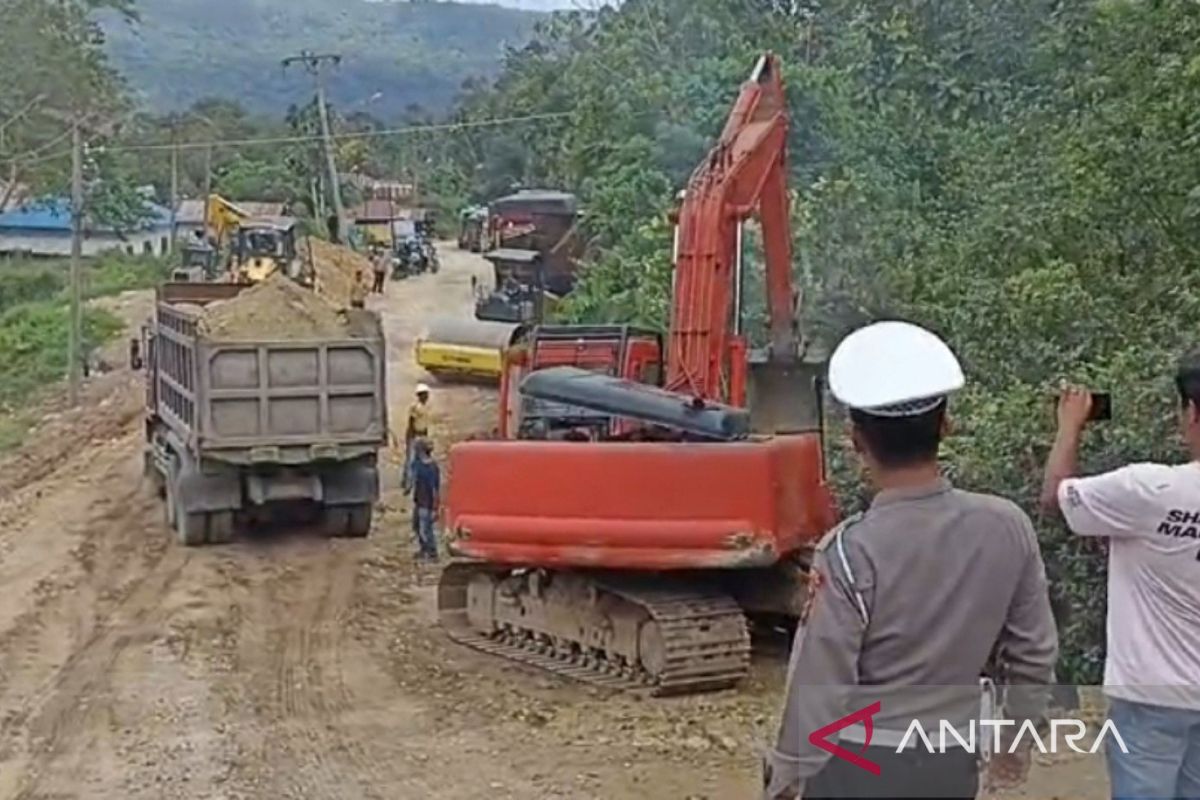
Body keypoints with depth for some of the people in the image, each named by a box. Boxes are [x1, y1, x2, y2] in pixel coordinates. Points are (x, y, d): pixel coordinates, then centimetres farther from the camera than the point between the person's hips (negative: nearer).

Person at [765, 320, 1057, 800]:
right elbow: (1035, 651, 2)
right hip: (951, 760, 5)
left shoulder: (851, 551, -23)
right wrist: (1018, 733, 18)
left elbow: (820, 683, -17)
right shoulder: (1008, 529, -10)